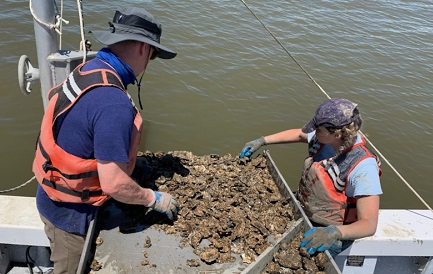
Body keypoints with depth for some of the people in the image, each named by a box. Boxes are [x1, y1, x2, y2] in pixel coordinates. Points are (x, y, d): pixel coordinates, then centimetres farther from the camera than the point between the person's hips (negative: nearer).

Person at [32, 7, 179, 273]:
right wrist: (154, 198, -16)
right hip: (72, 213, -7)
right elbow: (113, 184, -32)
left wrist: (127, 162, 12)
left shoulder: (87, 70, -5)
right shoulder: (114, 102, -33)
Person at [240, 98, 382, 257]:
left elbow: (369, 224, -30)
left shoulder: (363, 166, -29)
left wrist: (334, 232, -48)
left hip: (329, 234, -6)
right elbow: (298, 134, 13)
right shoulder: (324, 139, -10)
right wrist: (261, 141, 9)